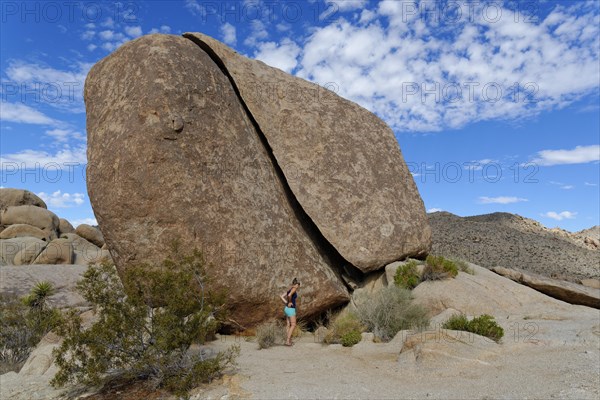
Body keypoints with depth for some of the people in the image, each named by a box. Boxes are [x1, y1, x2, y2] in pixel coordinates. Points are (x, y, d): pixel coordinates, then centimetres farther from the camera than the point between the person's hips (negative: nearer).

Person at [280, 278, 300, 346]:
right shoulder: (294, 289, -12)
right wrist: (290, 302, -15)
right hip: (291, 309, -9)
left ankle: (289, 340, 12)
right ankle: (288, 341, -7)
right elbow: (289, 295, -32)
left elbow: (282, 296, 14)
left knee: (289, 325, 11)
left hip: (287, 309, 9)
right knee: (293, 325, -4)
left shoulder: (290, 290, 15)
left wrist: (286, 303, 4)